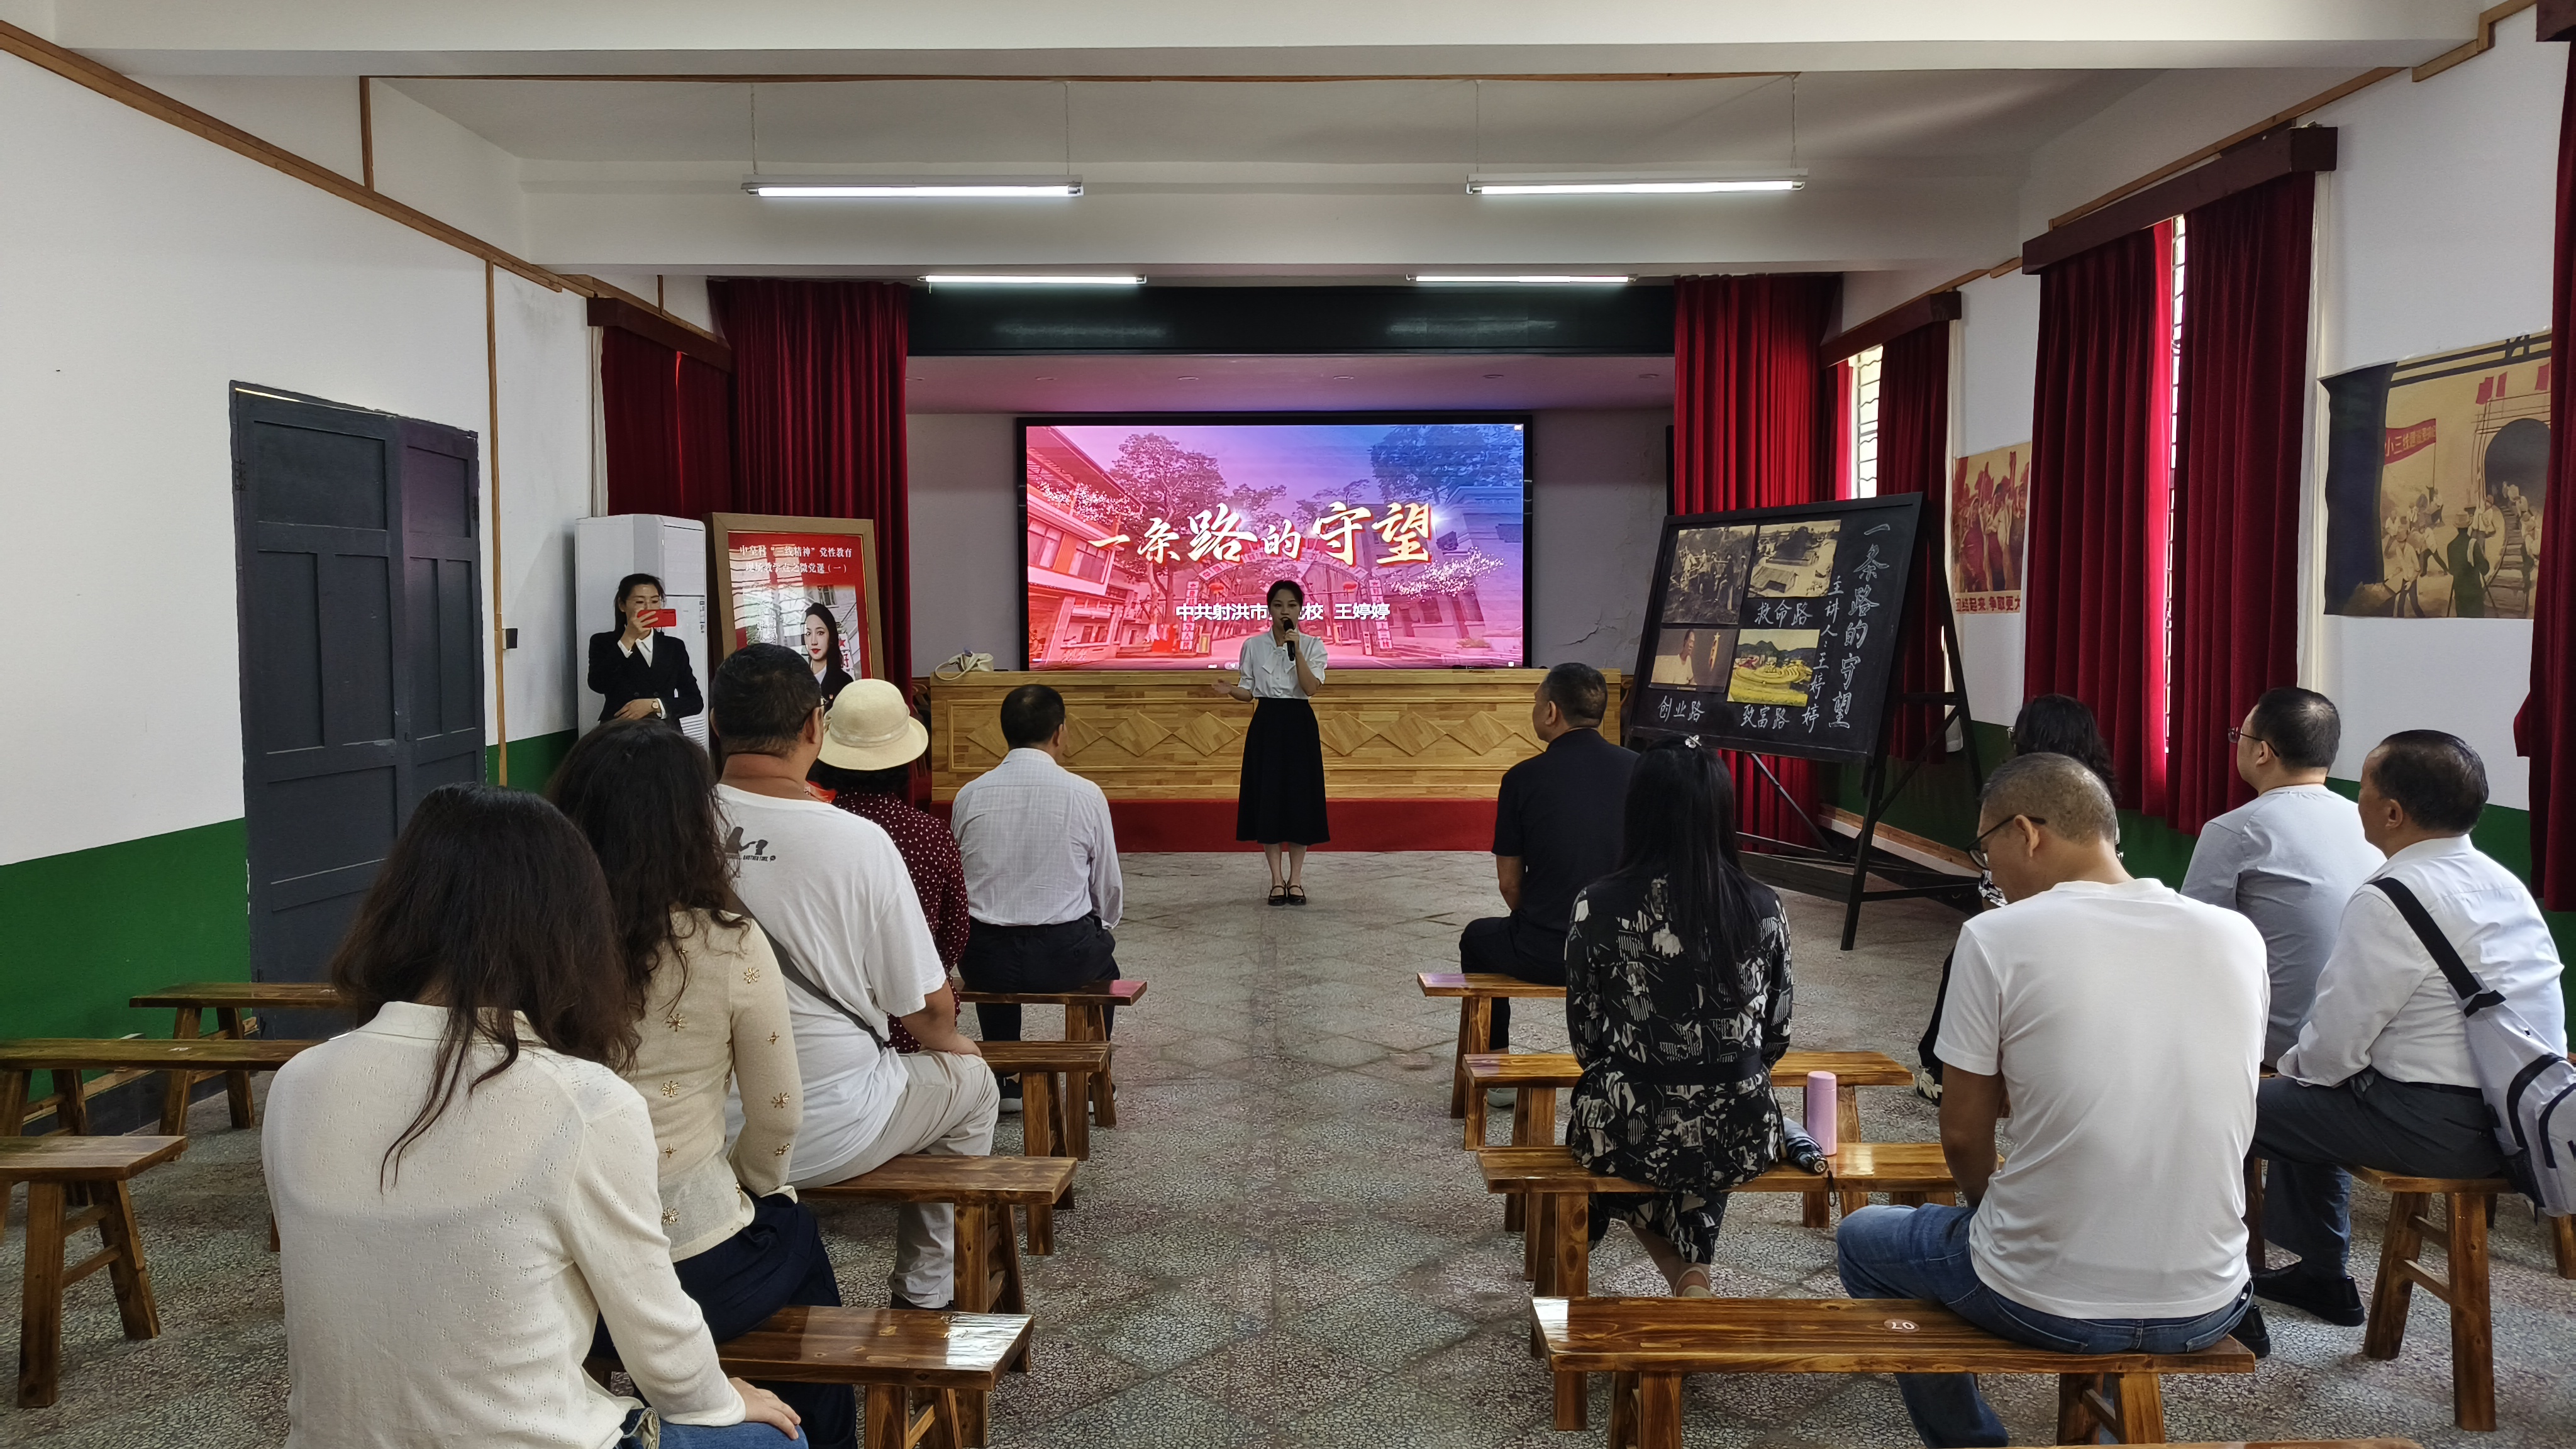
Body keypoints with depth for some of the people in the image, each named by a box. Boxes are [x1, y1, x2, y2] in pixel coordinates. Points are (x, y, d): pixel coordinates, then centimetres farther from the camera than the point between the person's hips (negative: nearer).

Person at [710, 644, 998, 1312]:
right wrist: (950, 1042, 13)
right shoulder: (858, 842, -20)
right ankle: (924, 1298, 33)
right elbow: (928, 1008, -11)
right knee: (969, 1079, 22)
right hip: (826, 1135, -4)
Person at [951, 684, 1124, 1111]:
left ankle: (1005, 1082, 40)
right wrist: (1100, 930, 22)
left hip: (984, 962, 2)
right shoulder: (1086, 795, -8)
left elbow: (959, 883, 7)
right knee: (1104, 959, 32)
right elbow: (1110, 891, 0)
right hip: (1063, 957, -2)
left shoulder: (969, 795, -3)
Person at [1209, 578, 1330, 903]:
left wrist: (1297, 650, -21)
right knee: (1267, 796, 0)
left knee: (1299, 796, 0)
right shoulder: (1253, 645, 3)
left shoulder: (1312, 645, -1)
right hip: (1267, 724, 1)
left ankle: (1296, 877, 11)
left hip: (1299, 724, -1)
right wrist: (1229, 690, -16)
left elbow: (1311, 688, -13)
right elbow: (1248, 691, 6)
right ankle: (1277, 879, 10)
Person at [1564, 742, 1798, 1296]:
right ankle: (1696, 1272, 22)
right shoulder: (1763, 908, -6)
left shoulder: (1597, 907, -13)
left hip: (1627, 1133, -2)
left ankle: (1685, 1277, 22)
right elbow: (1776, 1037, 3)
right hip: (1742, 1140, 2)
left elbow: (1586, 1040, -5)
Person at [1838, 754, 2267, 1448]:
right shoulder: (2239, 937, -2)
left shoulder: (1998, 937, -14)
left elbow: (1964, 1136, -7)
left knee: (1862, 1237, 25)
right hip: (2208, 1310, 4)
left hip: (2046, 1302, -4)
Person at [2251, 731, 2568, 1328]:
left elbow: (2336, 1039, -17)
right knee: (2309, 1099, 25)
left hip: (2445, 1128, -9)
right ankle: (2318, 1275, 34)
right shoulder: (2502, 881, 9)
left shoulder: (2391, 901, -19)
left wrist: (2293, 1066, 5)